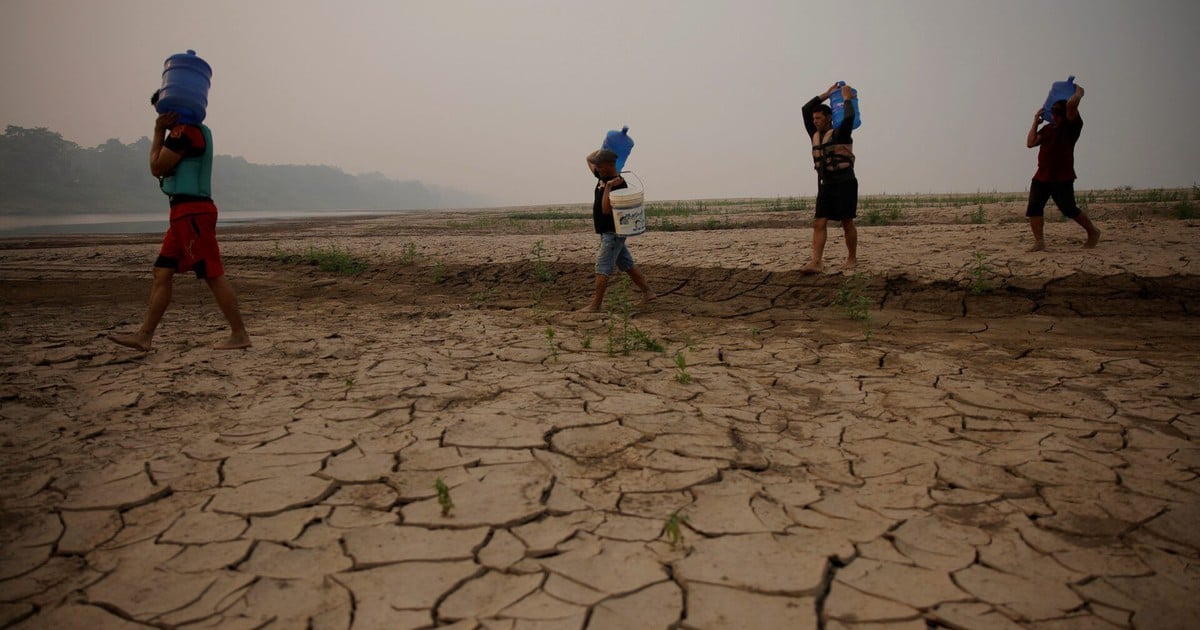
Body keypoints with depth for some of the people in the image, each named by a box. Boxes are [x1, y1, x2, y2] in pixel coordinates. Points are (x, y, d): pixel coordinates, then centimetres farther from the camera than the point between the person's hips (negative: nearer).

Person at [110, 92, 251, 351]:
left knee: (213, 275, -9)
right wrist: (161, 132, 17)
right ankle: (144, 335, 12)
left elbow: (157, 167, -8)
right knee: (162, 272, 9)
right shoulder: (197, 130, 21)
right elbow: (161, 168, 25)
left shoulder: (184, 131, -11)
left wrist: (159, 131, -1)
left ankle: (239, 335, -5)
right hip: (185, 213, 11)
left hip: (192, 212, -11)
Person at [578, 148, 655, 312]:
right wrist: (603, 150, 9)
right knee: (626, 265, 15)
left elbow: (607, 210, -28)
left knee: (603, 268, -10)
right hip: (607, 232, 10)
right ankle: (647, 292, 22)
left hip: (613, 233, -10)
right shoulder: (602, 176, 6)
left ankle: (595, 305, -10)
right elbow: (589, 159, 18)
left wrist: (608, 187, -31)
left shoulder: (619, 186, -20)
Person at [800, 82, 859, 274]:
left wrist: (847, 99, -8)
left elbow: (850, 116, -25)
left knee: (847, 223, 2)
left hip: (845, 184, -6)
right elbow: (805, 109, 15)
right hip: (825, 185, 6)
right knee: (819, 223, -6)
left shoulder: (840, 133, -6)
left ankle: (852, 258, 15)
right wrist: (827, 94, 15)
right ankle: (816, 262, -12)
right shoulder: (815, 134, 13)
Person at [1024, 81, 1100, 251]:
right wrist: (1036, 122, 10)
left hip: (1062, 178, -6)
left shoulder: (1072, 126, -3)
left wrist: (1079, 92, 0)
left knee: (1069, 209, 0)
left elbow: (1071, 103, -20)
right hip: (1041, 177, 6)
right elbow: (1030, 143, 8)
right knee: (1034, 208, -8)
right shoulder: (1047, 129, 17)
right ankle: (1039, 241, -8)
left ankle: (1093, 232, 23)